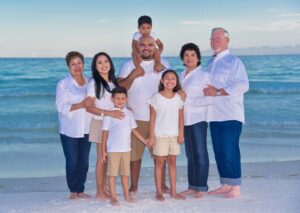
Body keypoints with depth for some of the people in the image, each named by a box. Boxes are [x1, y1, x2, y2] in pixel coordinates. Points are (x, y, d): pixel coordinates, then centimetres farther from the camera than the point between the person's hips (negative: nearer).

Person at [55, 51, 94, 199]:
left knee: (84, 162, 7)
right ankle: (73, 191, 13)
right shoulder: (63, 84, -5)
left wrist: (92, 103, -6)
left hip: (86, 130, 4)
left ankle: (80, 190, 17)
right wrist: (81, 105, -22)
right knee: (72, 162, 1)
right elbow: (60, 107, -13)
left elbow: (93, 102, 17)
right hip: (69, 130, -4)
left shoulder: (89, 83, 8)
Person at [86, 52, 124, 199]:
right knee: (102, 158, -2)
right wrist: (109, 113, -26)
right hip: (100, 123, -6)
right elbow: (89, 107, -16)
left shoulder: (113, 82, 11)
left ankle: (105, 189, 16)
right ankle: (100, 192, 7)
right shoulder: (93, 83, -8)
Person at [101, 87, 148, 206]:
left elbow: (134, 129, 13)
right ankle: (113, 197, 9)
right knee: (112, 173, 2)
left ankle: (127, 195, 23)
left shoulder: (129, 113, 8)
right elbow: (105, 132, -4)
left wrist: (144, 141, 10)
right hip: (113, 149, -4)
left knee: (125, 173, 13)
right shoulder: (109, 114, -5)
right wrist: (103, 150, -6)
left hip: (126, 148, 4)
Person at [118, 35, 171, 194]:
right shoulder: (129, 65, 4)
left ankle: (162, 185, 19)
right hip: (136, 117, -1)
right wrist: (133, 75, -15)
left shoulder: (163, 64, 8)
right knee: (134, 152, 3)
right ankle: (134, 185, 15)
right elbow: (120, 88, -4)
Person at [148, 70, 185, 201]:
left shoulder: (178, 98, 4)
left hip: (174, 135, 3)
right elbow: (152, 118, -4)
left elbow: (181, 117, 7)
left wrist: (181, 134, 1)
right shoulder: (156, 98, -5)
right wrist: (151, 136, -7)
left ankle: (173, 191, 15)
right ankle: (159, 192, 9)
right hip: (160, 135, -3)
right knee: (159, 162, 2)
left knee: (172, 162, 9)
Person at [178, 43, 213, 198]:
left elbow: (208, 99, -12)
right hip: (185, 119, 6)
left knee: (200, 153, -3)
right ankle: (192, 186, 17)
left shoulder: (203, 75, -5)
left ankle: (202, 187, 4)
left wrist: (188, 99, -15)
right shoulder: (181, 75, 15)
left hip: (198, 119, -6)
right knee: (190, 154, 10)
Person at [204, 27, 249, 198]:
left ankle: (235, 187, 0)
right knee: (219, 152, 9)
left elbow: (243, 85, -16)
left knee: (230, 151, -8)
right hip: (215, 115, 7)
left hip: (231, 115, -7)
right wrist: (208, 91, 6)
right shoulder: (211, 63, 19)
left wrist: (217, 92, -19)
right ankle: (225, 185, 19)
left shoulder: (233, 61, -4)